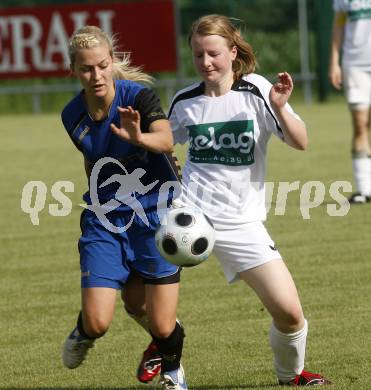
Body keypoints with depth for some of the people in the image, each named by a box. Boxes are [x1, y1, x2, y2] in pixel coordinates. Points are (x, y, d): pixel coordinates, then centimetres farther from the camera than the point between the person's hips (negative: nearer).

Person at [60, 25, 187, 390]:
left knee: (162, 328, -5)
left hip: (154, 214, -3)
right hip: (104, 220, 3)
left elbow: (165, 140, -35)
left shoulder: (138, 97, -15)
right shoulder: (73, 116, -1)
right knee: (98, 323, -10)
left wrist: (138, 138, -56)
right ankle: (84, 331, 29)